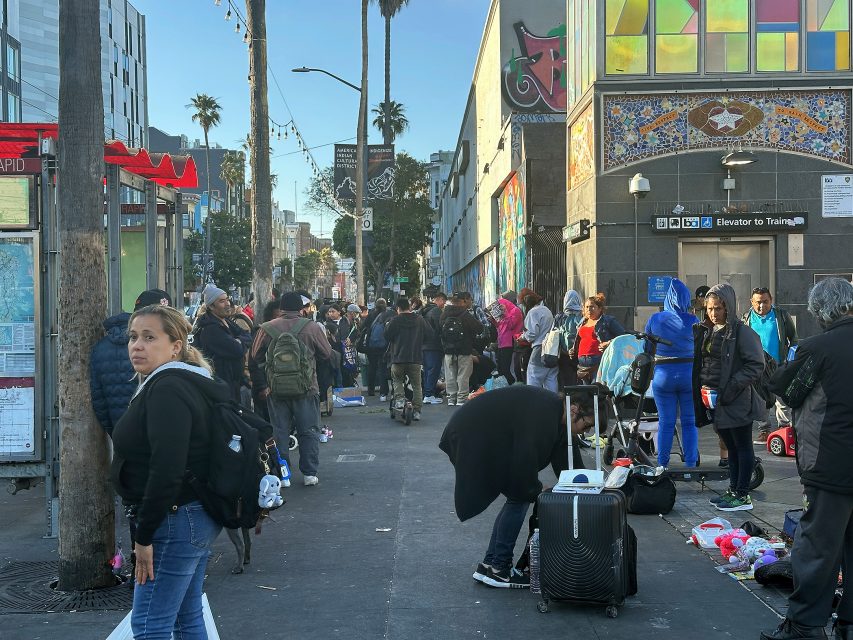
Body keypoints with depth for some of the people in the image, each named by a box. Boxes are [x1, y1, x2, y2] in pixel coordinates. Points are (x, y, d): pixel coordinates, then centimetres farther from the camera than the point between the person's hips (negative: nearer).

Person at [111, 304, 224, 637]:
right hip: (199, 518, 11)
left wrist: (144, 536, -19)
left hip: (175, 520, -11)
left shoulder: (167, 389, -18)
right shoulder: (188, 383, 14)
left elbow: (167, 472, -26)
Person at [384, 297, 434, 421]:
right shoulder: (420, 320, 1)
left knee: (397, 379, 21)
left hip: (398, 358, -2)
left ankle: (399, 398, -1)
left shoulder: (395, 320, -8)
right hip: (416, 358, 2)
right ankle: (417, 411, 8)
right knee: (416, 384, 10)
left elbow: (387, 336, -4)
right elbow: (429, 334, 8)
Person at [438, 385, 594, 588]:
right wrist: (535, 490, -11)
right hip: (471, 440, -10)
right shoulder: (541, 411, -26)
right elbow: (524, 458, -27)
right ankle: (498, 569, 0)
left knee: (519, 496, 10)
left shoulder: (557, 414, 6)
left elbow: (568, 464, 10)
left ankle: (489, 564, 15)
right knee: (519, 498, -8)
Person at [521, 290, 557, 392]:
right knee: (551, 381, 10)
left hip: (540, 349, -9)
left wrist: (524, 335, 5)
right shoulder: (547, 311, 18)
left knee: (533, 383, -5)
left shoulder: (533, 312, -8)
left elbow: (533, 333, -16)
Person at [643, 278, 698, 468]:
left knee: (666, 422, 7)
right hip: (689, 374, -1)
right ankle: (690, 464, 8)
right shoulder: (692, 321, -6)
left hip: (663, 375, 1)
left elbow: (647, 349, 7)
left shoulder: (655, 319, -1)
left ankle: (662, 465, 11)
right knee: (690, 422, 7)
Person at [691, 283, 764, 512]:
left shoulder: (742, 333, -12)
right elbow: (699, 364, 22)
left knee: (743, 447, 3)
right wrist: (703, 388, 9)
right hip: (714, 400, 8)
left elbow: (756, 366, -15)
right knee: (731, 448, 17)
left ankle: (743, 495, 8)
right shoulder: (706, 332, 12)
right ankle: (733, 490, 25)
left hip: (737, 402, -7)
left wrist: (730, 388, -20)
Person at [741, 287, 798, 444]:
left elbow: (793, 338, 8)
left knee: (782, 401, 0)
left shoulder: (782, 315, 2)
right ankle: (764, 431, 17)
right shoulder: (747, 319, 6)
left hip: (779, 366, -2)